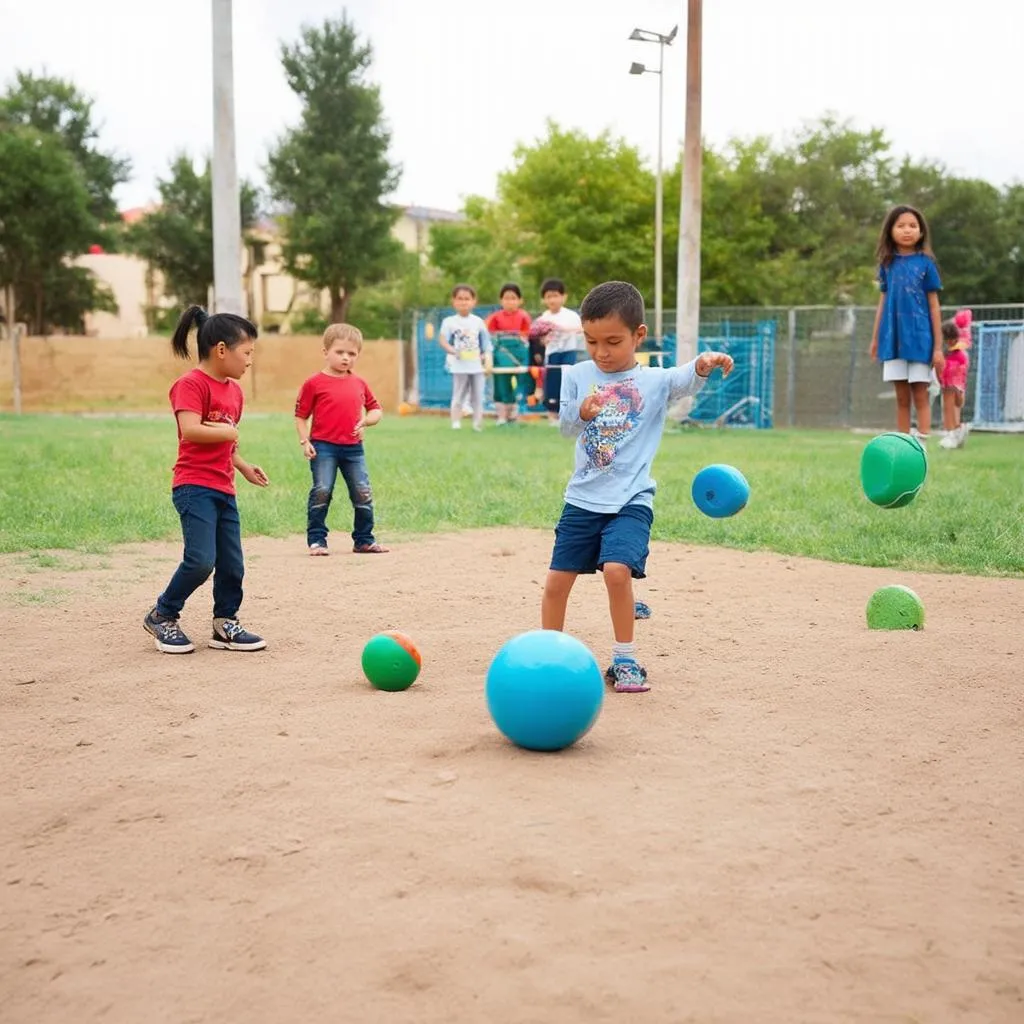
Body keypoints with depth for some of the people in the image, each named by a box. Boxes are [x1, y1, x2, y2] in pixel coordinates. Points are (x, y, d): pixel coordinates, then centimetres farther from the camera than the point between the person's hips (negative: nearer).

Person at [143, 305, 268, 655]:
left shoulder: (234, 390, 16)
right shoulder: (191, 384, -11)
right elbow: (191, 431, -24)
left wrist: (243, 466, 15)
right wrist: (230, 432, -12)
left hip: (224, 490, 9)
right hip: (194, 487, -9)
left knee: (232, 564, 7)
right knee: (201, 560, -15)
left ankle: (226, 625, 21)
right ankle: (162, 616, 5)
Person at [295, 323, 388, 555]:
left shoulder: (359, 384, 9)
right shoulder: (314, 383, -3)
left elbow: (376, 410, 19)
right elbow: (301, 416, 0)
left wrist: (366, 420, -2)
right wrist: (305, 441, -11)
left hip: (353, 448, 4)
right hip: (323, 447, -4)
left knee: (363, 494, 4)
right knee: (321, 492, -7)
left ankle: (364, 540, 17)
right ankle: (316, 540, 4)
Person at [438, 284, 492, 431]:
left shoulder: (478, 322, 7)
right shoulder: (449, 321, -1)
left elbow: (485, 342, 12)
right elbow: (442, 340, -9)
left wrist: (486, 356, 1)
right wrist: (452, 350, -25)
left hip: (477, 366, 3)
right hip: (460, 366, -3)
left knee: (478, 397, 6)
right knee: (458, 396, 1)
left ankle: (478, 425, 11)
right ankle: (456, 423, 4)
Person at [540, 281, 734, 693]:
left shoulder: (654, 381, -2)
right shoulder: (577, 376, 4)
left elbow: (684, 381, -21)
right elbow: (565, 425, -2)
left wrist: (703, 365, -43)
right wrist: (582, 412, -25)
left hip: (631, 500, -3)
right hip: (582, 499, 3)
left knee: (617, 570, -22)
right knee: (557, 579, 6)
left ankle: (625, 660, -3)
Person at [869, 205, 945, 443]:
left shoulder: (925, 263, 0)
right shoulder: (887, 263, 8)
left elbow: (934, 306, 0)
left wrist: (938, 346, -3)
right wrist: (875, 339, 12)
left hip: (919, 339, -3)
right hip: (893, 339, 3)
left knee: (920, 396, -1)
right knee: (902, 398, 8)